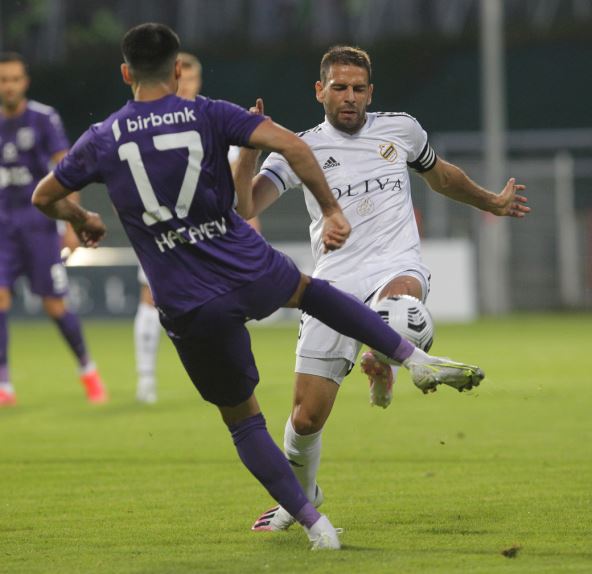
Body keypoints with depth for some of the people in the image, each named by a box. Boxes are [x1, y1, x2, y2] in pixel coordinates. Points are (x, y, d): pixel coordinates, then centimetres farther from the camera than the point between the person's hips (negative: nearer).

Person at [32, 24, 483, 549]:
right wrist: (331, 210, -2)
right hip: (252, 272, 1)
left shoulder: (102, 140, 2)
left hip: (188, 306, -1)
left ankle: (315, 525, 9)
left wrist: (82, 221, 37)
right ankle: (417, 359, 25)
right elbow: (292, 146, -13)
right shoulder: (209, 115, -1)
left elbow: (44, 198, 16)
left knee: (242, 418, 16)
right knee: (309, 289, 35)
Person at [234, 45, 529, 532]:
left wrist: (493, 202, 42)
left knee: (400, 296, -42)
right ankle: (301, 495, 27)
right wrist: (250, 151, -23)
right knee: (307, 416, -3)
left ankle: (382, 363, -10)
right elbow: (243, 209, -8)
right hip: (334, 285, 0)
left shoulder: (401, 129, 11)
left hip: (397, 268, 0)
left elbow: (442, 176, 32)